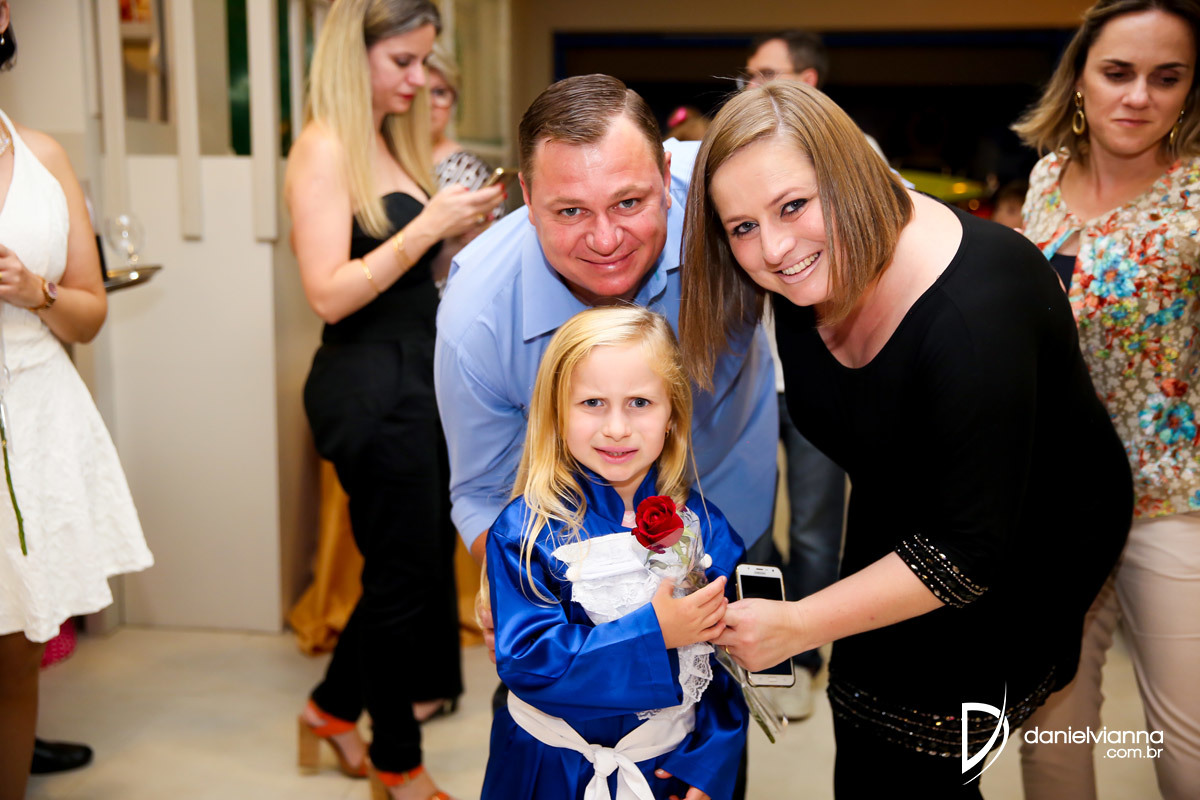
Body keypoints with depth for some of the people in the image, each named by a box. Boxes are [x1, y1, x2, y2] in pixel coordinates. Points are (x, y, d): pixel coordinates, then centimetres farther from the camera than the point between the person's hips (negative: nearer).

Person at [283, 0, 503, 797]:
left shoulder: (392, 143, 13)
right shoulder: (324, 149, -12)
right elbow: (330, 292, -19)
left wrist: (462, 223, 3)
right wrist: (427, 225, -21)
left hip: (418, 378, 9)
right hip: (368, 385, -9)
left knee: (424, 557, 16)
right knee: (404, 571, 4)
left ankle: (335, 707, 37)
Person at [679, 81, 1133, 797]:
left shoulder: (974, 314, -37)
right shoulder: (808, 269, -14)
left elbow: (969, 552, -33)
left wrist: (798, 625, -35)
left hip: (1024, 545, -6)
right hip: (897, 529, 7)